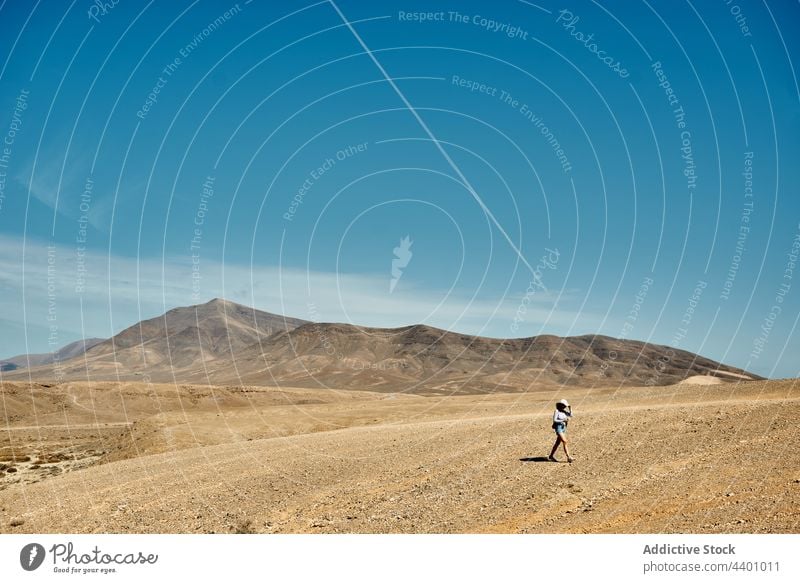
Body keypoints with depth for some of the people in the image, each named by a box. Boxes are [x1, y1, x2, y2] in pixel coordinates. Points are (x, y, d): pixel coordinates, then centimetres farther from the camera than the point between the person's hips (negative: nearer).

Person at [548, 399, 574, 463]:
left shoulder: (564, 411, 9)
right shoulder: (557, 411, -11)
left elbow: (571, 415, 0)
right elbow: (554, 420, -16)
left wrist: (570, 408, -10)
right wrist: (563, 420, -21)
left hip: (563, 428, 8)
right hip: (558, 428, -8)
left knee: (557, 442, 13)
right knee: (565, 442, -15)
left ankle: (551, 456, 23)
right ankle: (568, 457, -16)